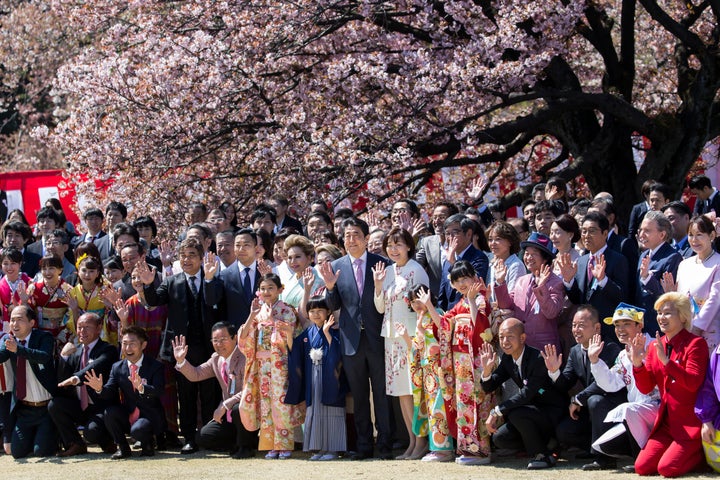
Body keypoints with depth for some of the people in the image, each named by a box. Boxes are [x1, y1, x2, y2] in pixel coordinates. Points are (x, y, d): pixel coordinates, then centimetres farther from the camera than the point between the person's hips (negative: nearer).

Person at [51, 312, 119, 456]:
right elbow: (63, 381, 5)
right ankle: (76, 445, -2)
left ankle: (107, 442, 6)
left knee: (91, 431, -32)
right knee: (54, 405, -17)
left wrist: (76, 378, -49)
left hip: (102, 408, -6)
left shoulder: (108, 350, -7)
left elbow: (96, 367, -30)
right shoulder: (76, 351, 12)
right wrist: (64, 357, -10)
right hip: (80, 408, 7)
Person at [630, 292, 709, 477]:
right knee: (642, 467, -5)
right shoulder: (655, 346, 10)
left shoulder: (695, 344, -9)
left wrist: (666, 360, -29)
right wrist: (637, 363, -10)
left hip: (691, 424, -7)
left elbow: (693, 383, -22)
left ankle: (704, 453, 8)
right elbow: (646, 388, 7)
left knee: (667, 468, -20)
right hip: (667, 423, 7)